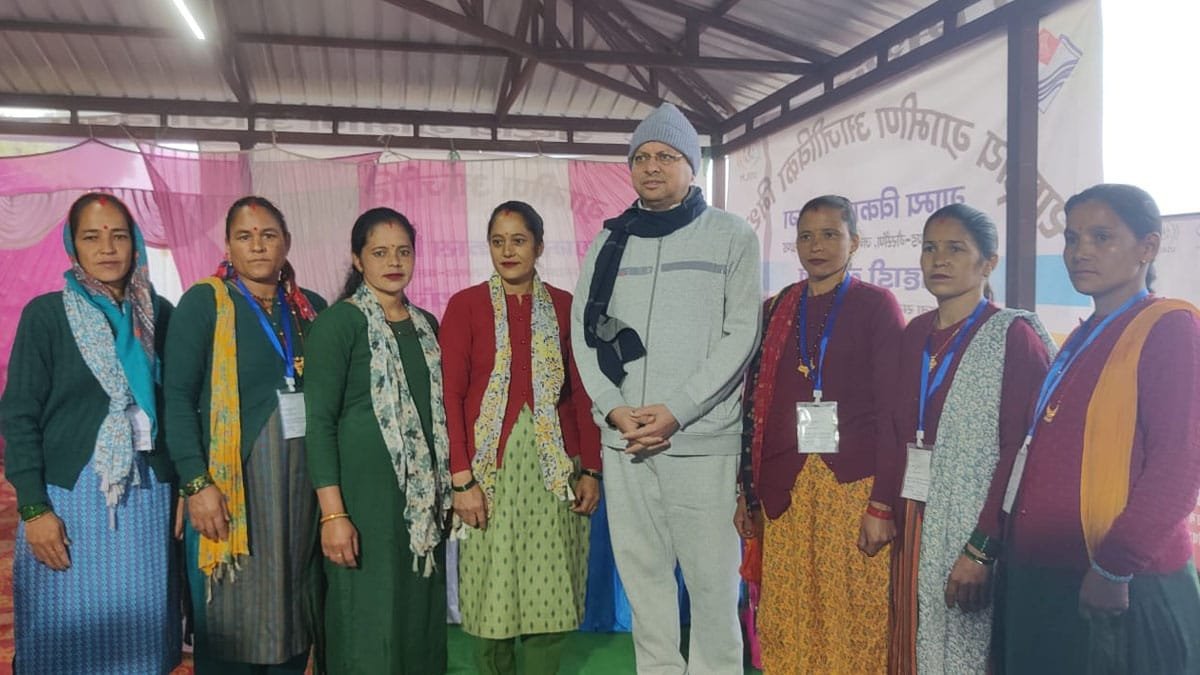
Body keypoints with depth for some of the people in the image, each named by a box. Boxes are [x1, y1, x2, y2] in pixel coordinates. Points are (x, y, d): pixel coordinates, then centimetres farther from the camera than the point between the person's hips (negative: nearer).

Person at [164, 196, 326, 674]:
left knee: (293, 613, 12)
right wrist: (197, 484, -16)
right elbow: (177, 398, -9)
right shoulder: (204, 302, -3)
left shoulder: (311, 307, 10)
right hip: (232, 478, -4)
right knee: (231, 620, 4)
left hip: (301, 480, 4)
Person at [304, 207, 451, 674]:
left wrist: (445, 491, 11)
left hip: (423, 494, 6)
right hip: (364, 492, -6)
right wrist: (333, 512, -18)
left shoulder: (425, 324, 12)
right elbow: (319, 419, -12)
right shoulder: (339, 321, -7)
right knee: (368, 621, 0)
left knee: (421, 614, 12)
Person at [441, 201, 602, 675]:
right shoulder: (465, 305, 1)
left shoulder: (563, 306, 7)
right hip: (491, 464, -1)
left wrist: (591, 470, 2)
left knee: (552, 595, 6)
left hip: (554, 466, 2)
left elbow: (582, 393, 7)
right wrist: (462, 478, -10)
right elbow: (451, 395, -4)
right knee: (492, 594, 6)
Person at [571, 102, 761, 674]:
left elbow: (741, 333, -4)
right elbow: (583, 330, 10)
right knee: (642, 575, 9)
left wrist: (675, 410, -13)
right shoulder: (608, 242, 14)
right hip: (622, 439, 4)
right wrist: (613, 409, -5)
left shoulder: (731, 236, 3)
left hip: (704, 440, -3)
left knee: (712, 578, -1)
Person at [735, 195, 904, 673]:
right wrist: (747, 490, 11)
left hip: (853, 489, -3)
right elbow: (756, 404, 12)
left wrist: (883, 504, -10)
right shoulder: (776, 310, 12)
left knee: (854, 621, 1)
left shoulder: (877, 306, 0)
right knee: (785, 624, 7)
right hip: (785, 492, 4)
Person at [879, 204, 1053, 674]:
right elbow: (899, 433, 10)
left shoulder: (1015, 335, -8)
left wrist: (981, 548, -19)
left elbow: (1019, 451, -15)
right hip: (914, 525, 6)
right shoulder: (915, 334, 10)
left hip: (972, 532, -5)